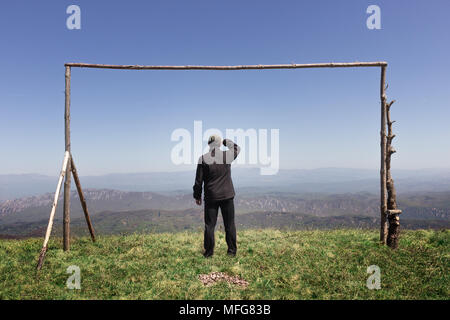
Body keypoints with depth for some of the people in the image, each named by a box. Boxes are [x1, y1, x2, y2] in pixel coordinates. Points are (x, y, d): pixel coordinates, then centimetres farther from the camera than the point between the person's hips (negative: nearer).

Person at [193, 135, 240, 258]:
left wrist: (197, 196, 8)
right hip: (227, 196, 1)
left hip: (211, 197, -1)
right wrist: (226, 141, 22)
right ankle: (232, 251, 17)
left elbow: (198, 181, -3)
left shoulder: (203, 159, -7)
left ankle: (209, 252, 15)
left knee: (209, 225, 9)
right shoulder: (227, 155, -5)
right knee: (229, 225, 10)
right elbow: (237, 148, 20)